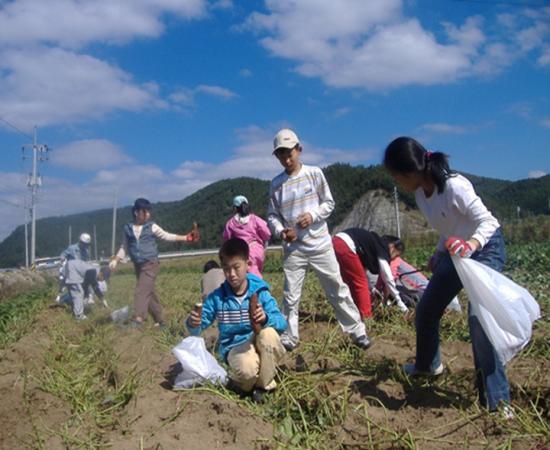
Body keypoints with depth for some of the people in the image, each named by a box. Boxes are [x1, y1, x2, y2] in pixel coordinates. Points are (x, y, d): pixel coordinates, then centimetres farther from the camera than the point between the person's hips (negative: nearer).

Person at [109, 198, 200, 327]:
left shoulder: (152, 227, 0)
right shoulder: (128, 228, 6)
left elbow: (167, 236, 5)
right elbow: (124, 247, 14)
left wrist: (186, 238, -3)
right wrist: (115, 259, 2)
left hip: (151, 264, -4)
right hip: (138, 266, 4)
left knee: (142, 291, -17)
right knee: (149, 293, 10)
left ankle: (138, 319, -23)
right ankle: (160, 320, 21)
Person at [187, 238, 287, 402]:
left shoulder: (260, 292, -8)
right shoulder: (216, 297, -4)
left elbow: (282, 323, -16)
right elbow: (198, 327, 2)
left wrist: (266, 318, -38)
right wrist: (193, 323, -23)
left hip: (259, 344, 1)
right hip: (234, 348, -1)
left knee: (269, 333, -34)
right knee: (248, 368, -36)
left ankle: (264, 384, -10)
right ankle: (242, 382, 4)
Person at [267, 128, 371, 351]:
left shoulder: (314, 173, -1)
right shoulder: (276, 184, 1)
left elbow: (329, 203, 3)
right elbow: (272, 215, 5)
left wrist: (313, 215, -15)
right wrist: (281, 231, -15)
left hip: (320, 244, -1)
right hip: (293, 249, 1)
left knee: (338, 290, 6)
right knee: (290, 296, 5)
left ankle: (358, 332, 17)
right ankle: (288, 339, 18)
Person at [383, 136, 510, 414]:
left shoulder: (454, 186, -28)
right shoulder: (421, 194, -3)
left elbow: (487, 222, -25)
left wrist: (471, 244, -43)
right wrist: (438, 255, 17)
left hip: (485, 248, -8)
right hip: (455, 252, 9)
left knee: (479, 317, -21)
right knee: (425, 310, 13)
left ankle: (497, 398, -9)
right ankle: (428, 364, 39)